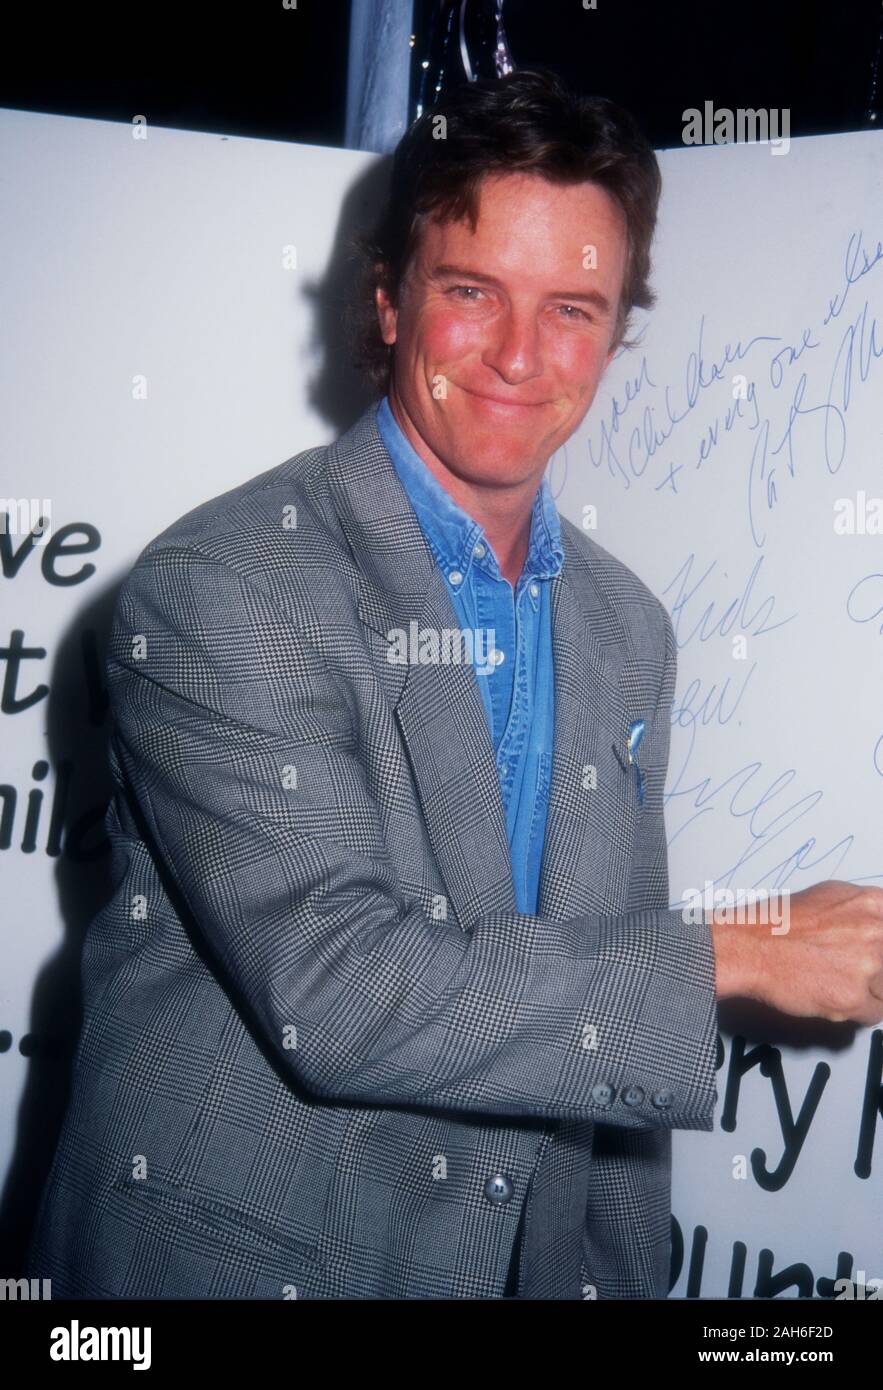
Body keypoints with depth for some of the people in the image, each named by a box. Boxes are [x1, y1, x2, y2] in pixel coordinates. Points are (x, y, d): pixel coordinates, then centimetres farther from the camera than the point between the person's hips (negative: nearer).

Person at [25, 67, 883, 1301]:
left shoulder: (629, 631, 2)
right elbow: (335, 999, -26)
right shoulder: (220, 592, -19)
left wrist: (621, 1278, 6)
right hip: (228, 1255, -5)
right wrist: (737, 959, -21)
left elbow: (608, 1029, 7)